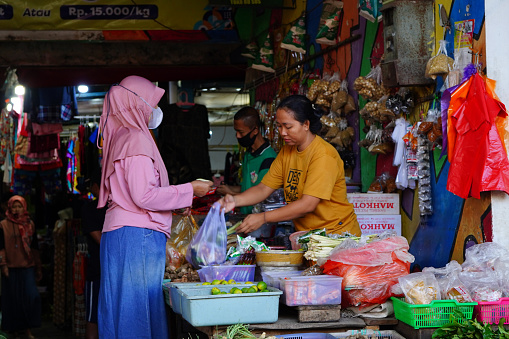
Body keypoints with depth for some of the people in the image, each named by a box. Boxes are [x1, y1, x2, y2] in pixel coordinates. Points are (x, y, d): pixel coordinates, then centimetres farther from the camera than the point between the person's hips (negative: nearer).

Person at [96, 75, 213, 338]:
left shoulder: (123, 137, 19)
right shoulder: (137, 139, -10)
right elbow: (144, 196, -18)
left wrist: (178, 198, 23)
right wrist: (188, 190, -8)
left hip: (119, 232, 9)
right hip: (138, 235, -9)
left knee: (124, 307, 7)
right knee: (139, 307, -9)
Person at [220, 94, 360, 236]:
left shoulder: (324, 155, -17)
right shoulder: (287, 151, 9)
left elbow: (308, 205, -24)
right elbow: (264, 188, 5)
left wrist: (263, 218, -26)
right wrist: (235, 200, -14)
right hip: (305, 235, 6)